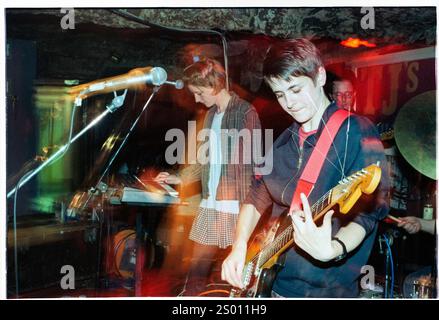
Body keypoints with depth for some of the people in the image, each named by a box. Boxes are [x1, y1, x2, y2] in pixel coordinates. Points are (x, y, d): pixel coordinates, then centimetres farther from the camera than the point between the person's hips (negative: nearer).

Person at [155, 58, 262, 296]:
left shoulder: (245, 112, -8)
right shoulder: (211, 115, 14)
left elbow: (254, 162, -11)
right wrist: (181, 179, 17)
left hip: (236, 205, -7)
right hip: (209, 203, 7)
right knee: (197, 269, 12)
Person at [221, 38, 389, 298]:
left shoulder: (356, 132, -12)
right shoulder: (284, 141, 7)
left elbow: (367, 211, -19)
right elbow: (257, 199, 12)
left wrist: (333, 249, -36)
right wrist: (240, 245, -2)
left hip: (326, 287, -6)